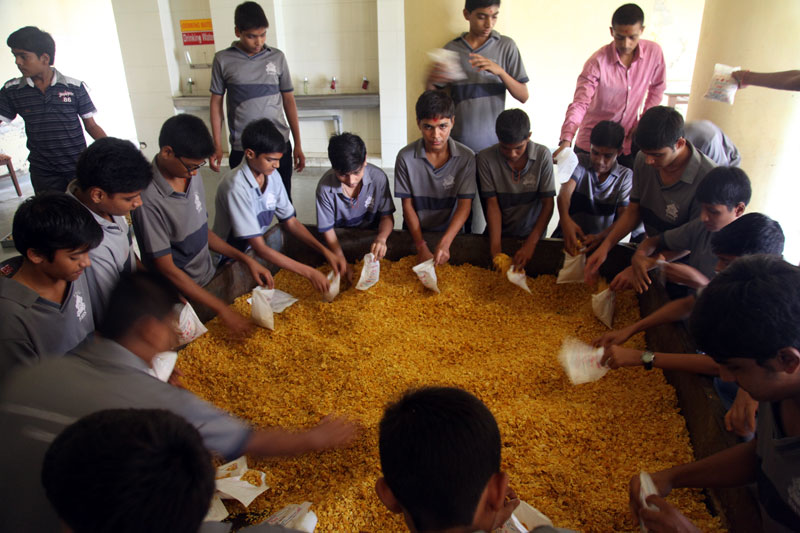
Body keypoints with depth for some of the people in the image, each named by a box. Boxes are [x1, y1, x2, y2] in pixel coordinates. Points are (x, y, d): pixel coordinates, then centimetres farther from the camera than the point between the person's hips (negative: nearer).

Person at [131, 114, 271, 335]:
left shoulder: (192, 176, -3)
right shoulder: (149, 199, -25)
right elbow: (167, 268, -22)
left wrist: (246, 259, -2)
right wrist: (222, 309, -23)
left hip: (209, 278, 7)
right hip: (183, 296, -6)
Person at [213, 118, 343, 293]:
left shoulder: (272, 175, -6)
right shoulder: (236, 187, -28)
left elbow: (290, 221, 2)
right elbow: (259, 248, -28)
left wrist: (325, 251, -12)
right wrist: (309, 272, -31)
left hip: (258, 251, 7)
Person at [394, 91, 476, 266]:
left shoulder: (466, 157, -8)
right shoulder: (405, 157, -8)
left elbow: (464, 205, -10)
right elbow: (407, 205, -4)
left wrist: (444, 243, -24)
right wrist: (421, 246, -15)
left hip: (451, 232, 0)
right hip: (415, 233, 0)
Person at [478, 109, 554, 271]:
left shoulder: (542, 155, -9)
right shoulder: (485, 159, -10)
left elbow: (548, 204, -9)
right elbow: (492, 204, -10)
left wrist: (530, 244, -21)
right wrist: (495, 249, -20)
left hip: (532, 234, 0)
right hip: (501, 234, 0)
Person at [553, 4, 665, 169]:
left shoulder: (654, 52, -7)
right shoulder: (597, 62, -19)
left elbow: (657, 88, 10)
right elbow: (579, 103, -26)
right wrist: (566, 140, -40)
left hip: (628, 143, 3)